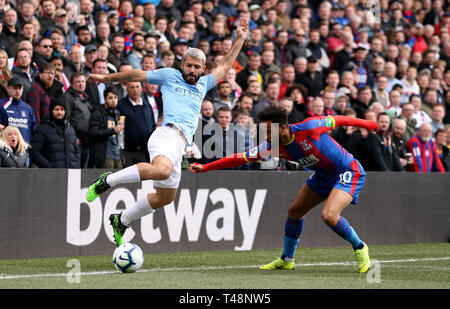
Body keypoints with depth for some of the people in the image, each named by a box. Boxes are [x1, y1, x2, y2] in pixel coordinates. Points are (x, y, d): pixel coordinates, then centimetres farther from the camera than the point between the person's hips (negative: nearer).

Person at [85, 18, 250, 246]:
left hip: (179, 145, 7)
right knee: (162, 170, -39)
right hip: (168, 132, -7)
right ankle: (109, 180, -24)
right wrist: (106, 78, 21)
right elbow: (137, 75, 19)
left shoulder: (204, 85, 29)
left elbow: (225, 66, 38)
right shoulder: (170, 75, 13)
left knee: (166, 197, 11)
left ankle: (122, 221, 28)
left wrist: (240, 39, 35)